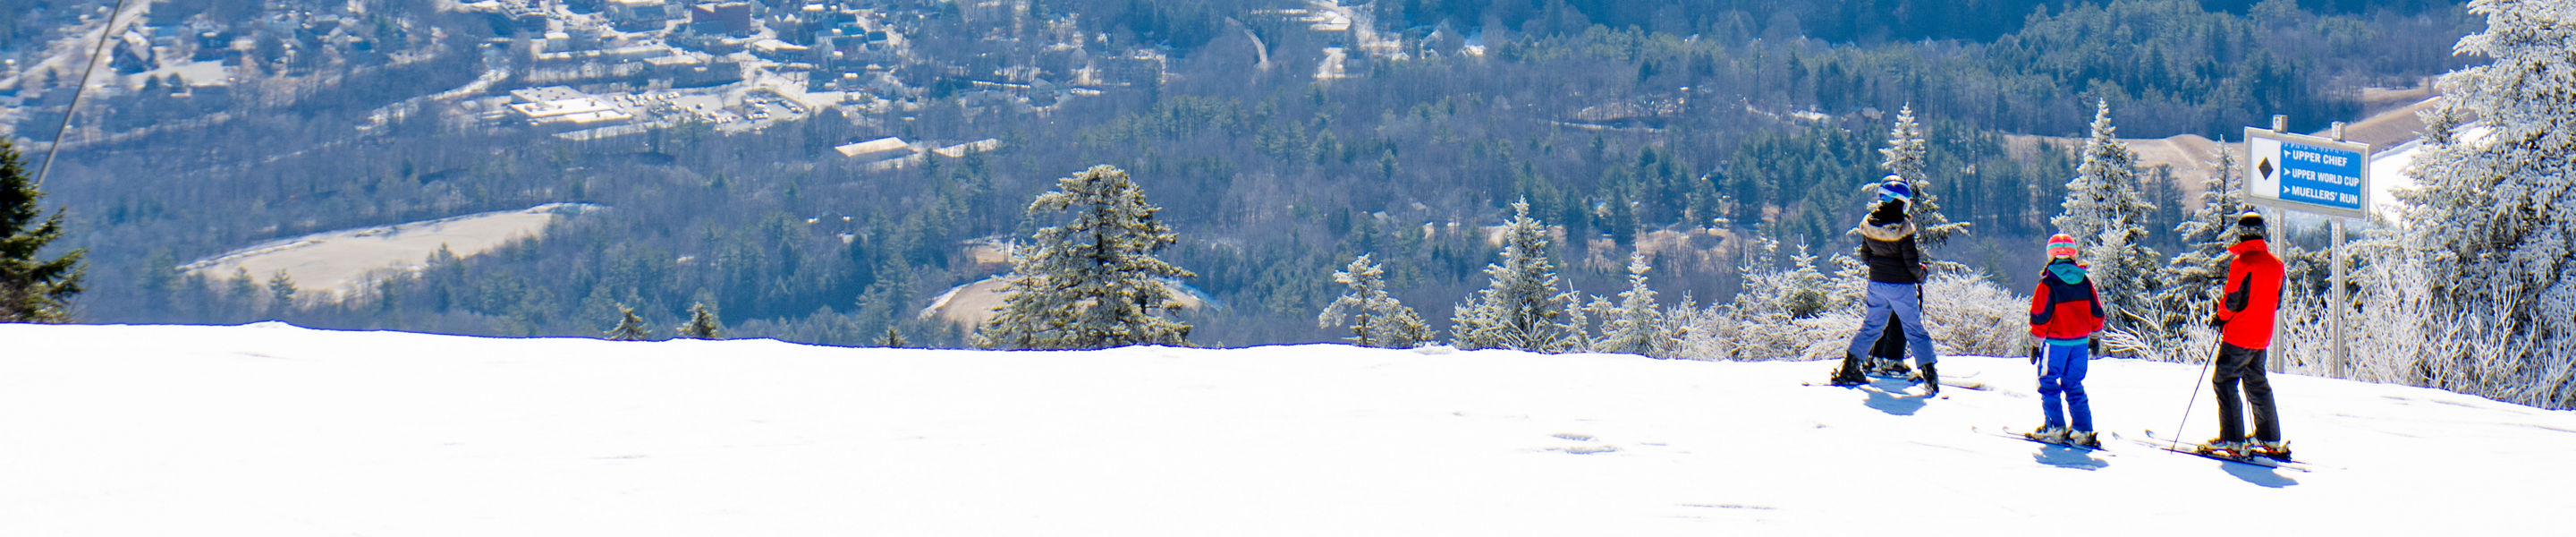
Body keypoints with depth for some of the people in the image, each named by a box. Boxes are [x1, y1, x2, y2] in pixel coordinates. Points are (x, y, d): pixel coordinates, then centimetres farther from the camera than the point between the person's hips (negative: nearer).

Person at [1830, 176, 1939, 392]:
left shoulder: (1868, 224, -5)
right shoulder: (1902, 227, -21)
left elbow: (1864, 256, 6)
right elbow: (1912, 262, -15)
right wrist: (1921, 274, 5)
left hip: (1876, 283, 5)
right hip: (1901, 285, -5)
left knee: (1871, 326, 19)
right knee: (1915, 330, 4)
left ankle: (1848, 368, 18)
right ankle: (1930, 376, -1)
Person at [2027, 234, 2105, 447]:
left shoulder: (2048, 283, -12)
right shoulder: (2085, 281, 2)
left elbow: (2040, 317, -10)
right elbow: (2097, 313, 10)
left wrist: (2035, 344, -2)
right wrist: (2094, 337, 23)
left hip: (2055, 341, -5)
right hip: (2080, 341, 5)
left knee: (2048, 384, 5)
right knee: (2074, 385, 12)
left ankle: (2055, 428, -1)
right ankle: (2083, 431, 8)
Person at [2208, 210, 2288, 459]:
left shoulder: (2242, 262, -15)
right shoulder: (2275, 263, 8)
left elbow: (2232, 300, -16)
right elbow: (2276, 302, 15)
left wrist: (2219, 317, 2)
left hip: (2238, 335, -8)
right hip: (2262, 336, 8)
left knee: (2224, 381, -2)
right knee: (2257, 383, 17)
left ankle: (2232, 440, -8)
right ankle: (2271, 440, 20)